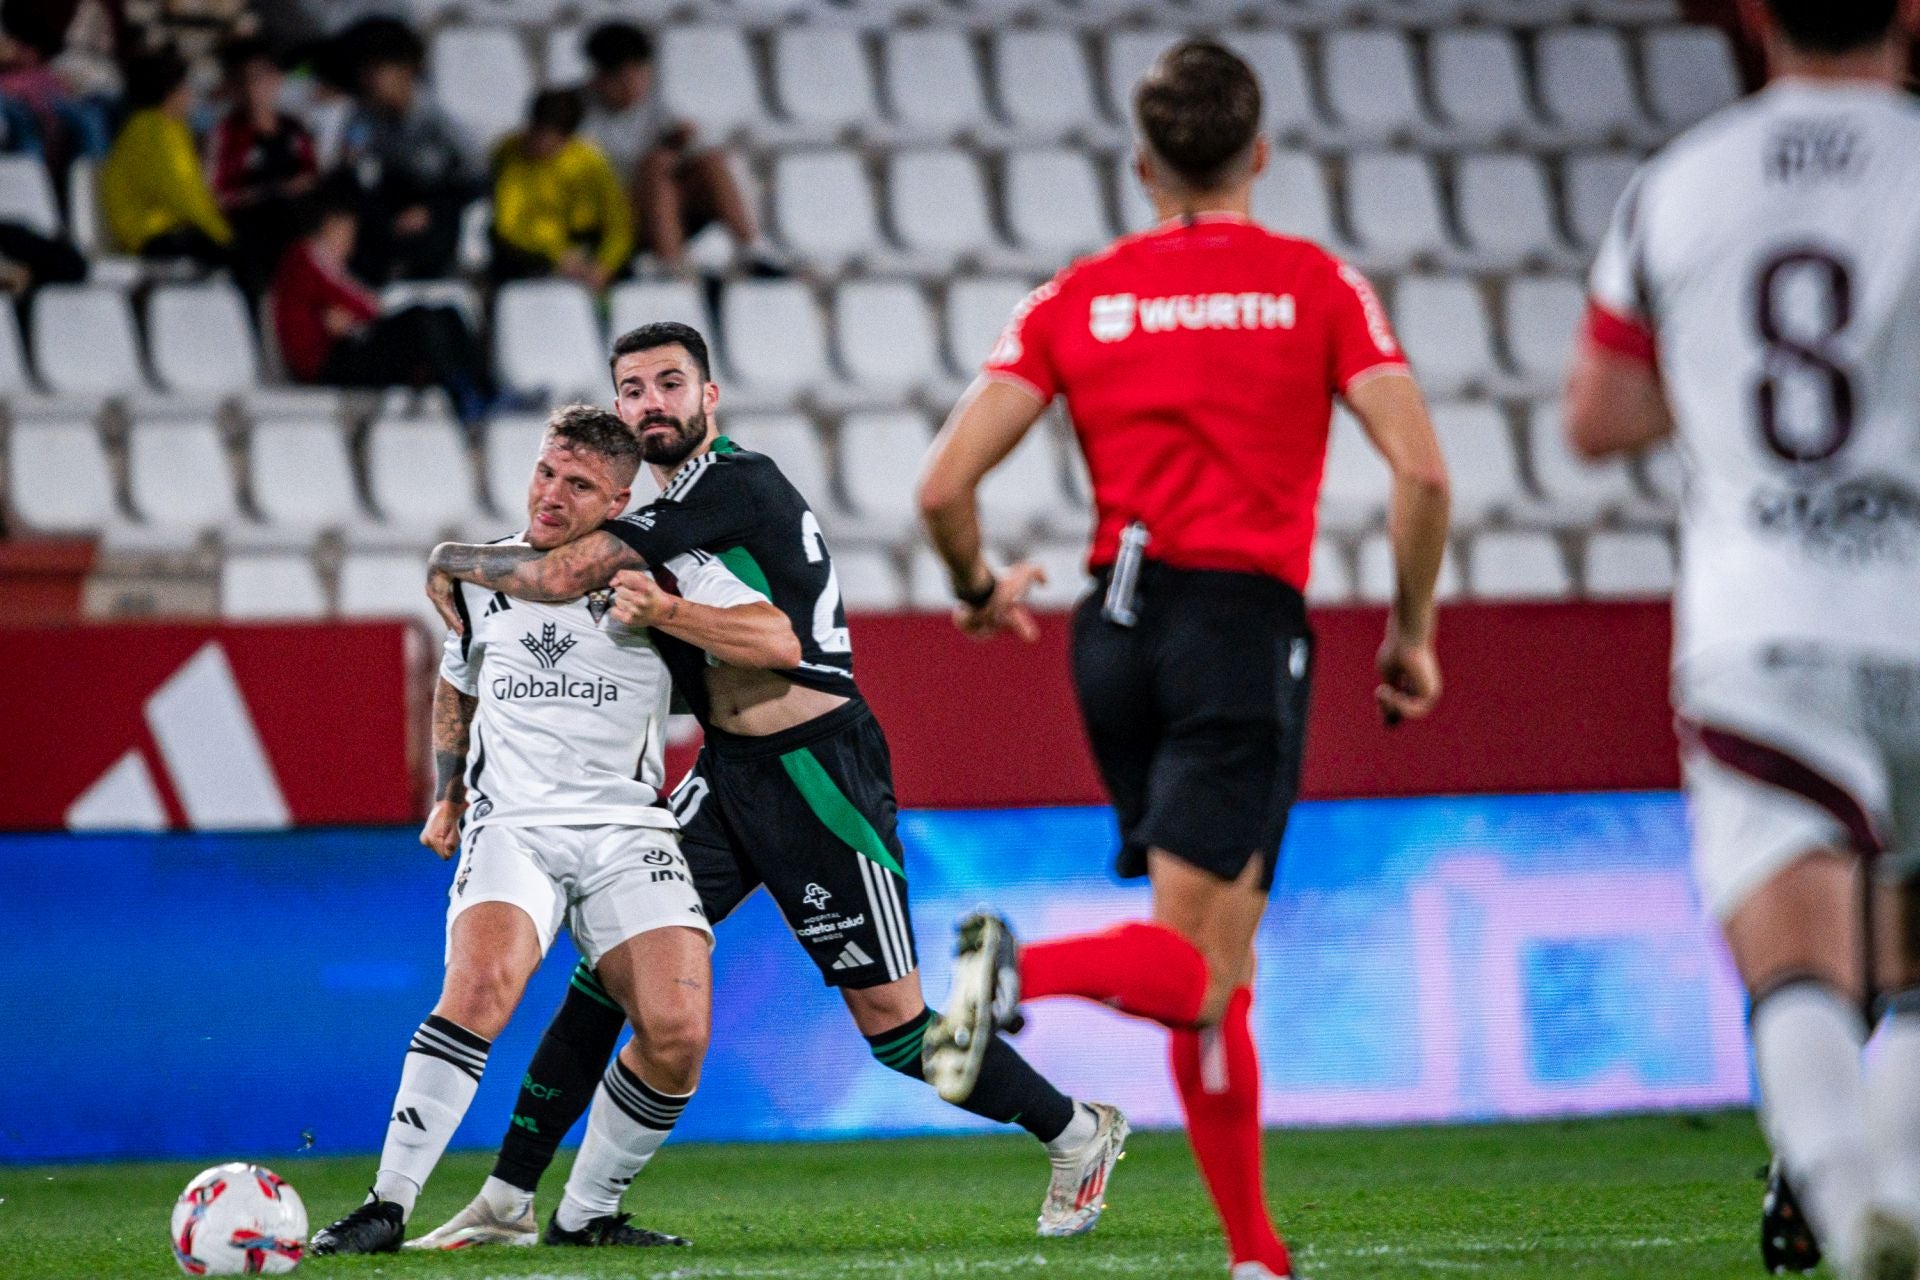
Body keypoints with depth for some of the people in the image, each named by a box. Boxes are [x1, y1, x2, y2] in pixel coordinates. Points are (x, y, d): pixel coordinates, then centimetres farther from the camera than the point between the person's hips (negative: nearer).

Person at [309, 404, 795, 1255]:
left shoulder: (656, 569, 3)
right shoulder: (481, 578, 13)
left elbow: (775, 640, -8)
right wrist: (447, 793, 24)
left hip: (626, 831, 0)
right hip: (510, 825, 0)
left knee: (678, 1034, -19)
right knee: (482, 985, -30)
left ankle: (585, 1216, 2)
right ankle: (388, 1204, -27)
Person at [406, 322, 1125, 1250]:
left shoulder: (736, 485, -16)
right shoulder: (675, 513, 13)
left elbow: (565, 574, -20)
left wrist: (452, 561, -4)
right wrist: (651, 606, 0)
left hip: (818, 779, -9)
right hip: (729, 775, 9)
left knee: (890, 1019, -4)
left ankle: (1078, 1134, 17)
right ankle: (508, 1199, 2)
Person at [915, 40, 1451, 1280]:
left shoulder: (1077, 297, 7)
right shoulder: (1316, 283, 2)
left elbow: (944, 484, 0)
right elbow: (1421, 468, -9)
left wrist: (980, 593, 19)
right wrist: (1412, 634, 4)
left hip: (1118, 629, 4)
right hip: (1246, 625, -4)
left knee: (1215, 971, 14)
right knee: (1193, 970, -9)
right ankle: (1023, 970, -38)